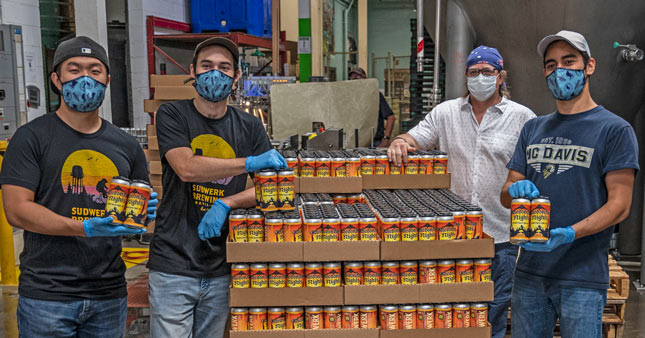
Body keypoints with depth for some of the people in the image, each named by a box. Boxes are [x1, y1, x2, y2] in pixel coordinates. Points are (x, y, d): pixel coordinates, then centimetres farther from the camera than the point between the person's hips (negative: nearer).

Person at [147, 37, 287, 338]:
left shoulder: (249, 127, 8)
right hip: (173, 265, -3)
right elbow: (186, 167, -17)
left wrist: (225, 204, -15)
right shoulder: (172, 116, 0)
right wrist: (251, 162, -22)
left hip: (221, 268, 3)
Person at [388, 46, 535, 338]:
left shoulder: (522, 117, 1)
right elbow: (414, 138, 8)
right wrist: (399, 142, -14)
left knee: (495, 309, 9)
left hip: (502, 235, -2)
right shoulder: (446, 112, 9)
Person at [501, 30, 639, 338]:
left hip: (582, 278, -4)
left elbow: (619, 205, -8)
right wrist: (515, 190, -10)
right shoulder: (533, 129, 13)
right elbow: (506, 194, 14)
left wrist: (569, 234, -23)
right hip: (529, 272, 5)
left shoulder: (614, 129, -2)